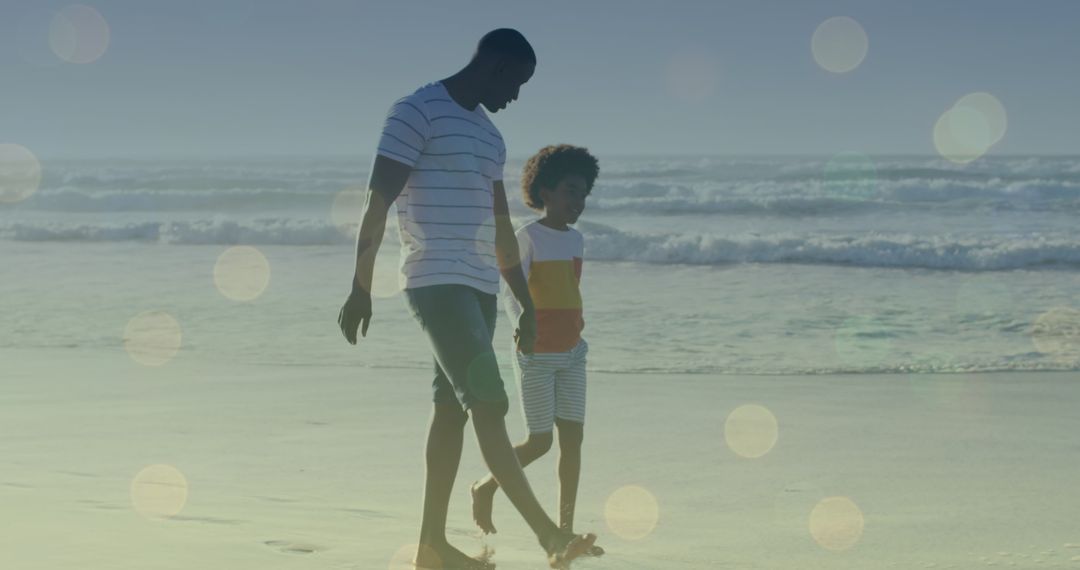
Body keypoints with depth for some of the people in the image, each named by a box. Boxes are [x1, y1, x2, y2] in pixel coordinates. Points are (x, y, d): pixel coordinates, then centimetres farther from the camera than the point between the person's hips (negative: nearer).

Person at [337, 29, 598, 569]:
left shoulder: (489, 134, 19)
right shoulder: (416, 112, -6)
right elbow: (377, 204, -10)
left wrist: (527, 304, 22)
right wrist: (360, 288, -15)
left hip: (480, 287, 9)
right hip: (437, 282, -9)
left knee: (452, 410, 8)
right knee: (489, 405, -13)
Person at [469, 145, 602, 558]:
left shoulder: (576, 240, 11)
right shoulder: (529, 237, -10)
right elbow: (513, 296, -15)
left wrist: (577, 337, 14)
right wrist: (527, 333, -27)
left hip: (571, 353, 7)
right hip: (536, 354, -7)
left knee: (573, 436, 1)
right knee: (540, 442, -4)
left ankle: (565, 528, 4)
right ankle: (486, 487, 21)